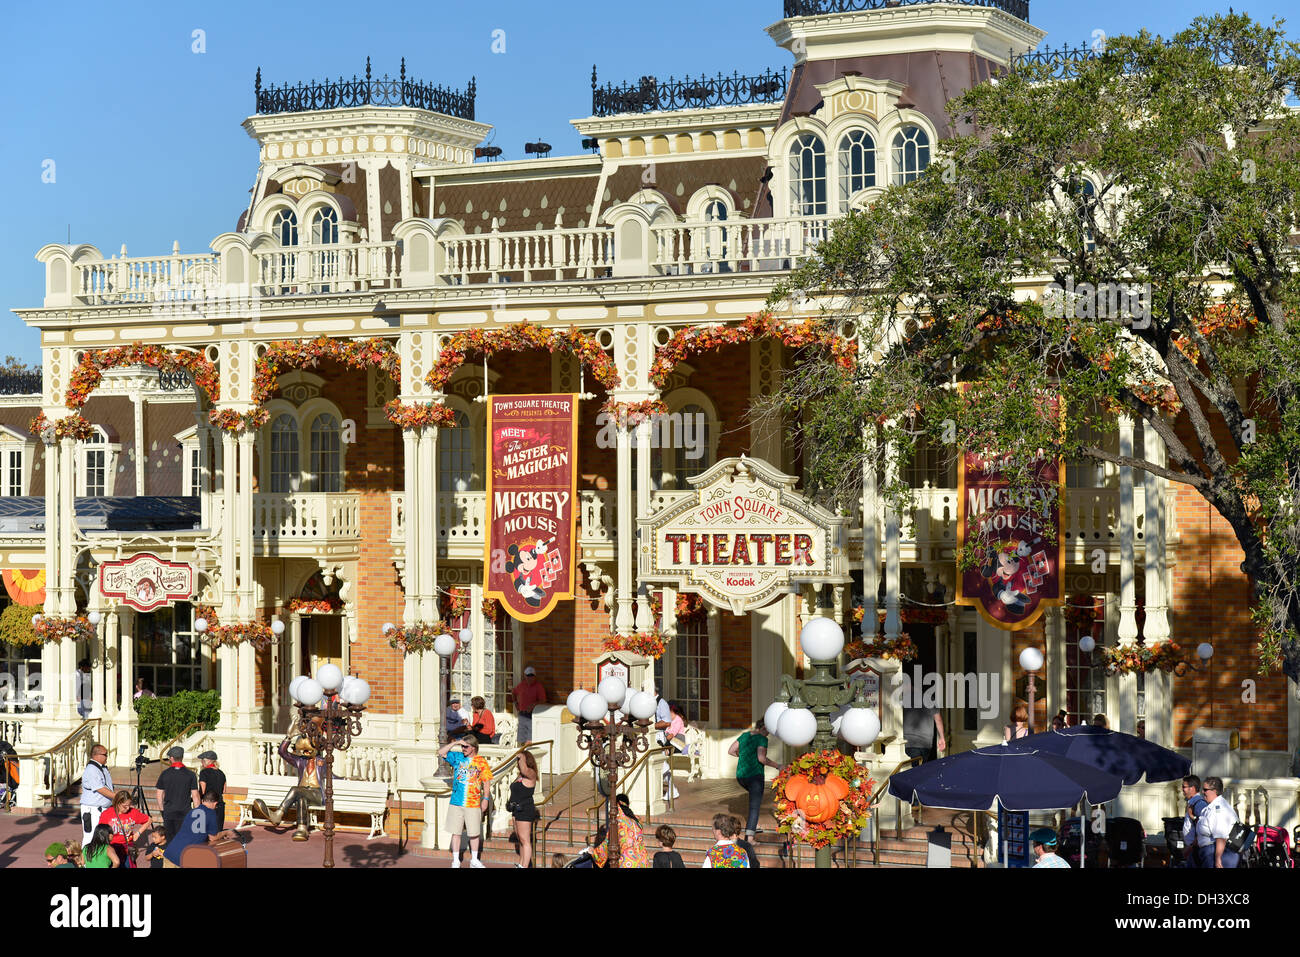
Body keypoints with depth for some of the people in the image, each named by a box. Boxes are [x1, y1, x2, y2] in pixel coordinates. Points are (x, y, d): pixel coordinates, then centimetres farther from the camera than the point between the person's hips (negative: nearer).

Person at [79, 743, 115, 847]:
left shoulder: (103, 768, 13)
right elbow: (101, 790, -22)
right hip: (92, 810, -9)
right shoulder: (91, 771, -17)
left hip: (105, 809, 9)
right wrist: (117, 797, -21)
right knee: (90, 838, -9)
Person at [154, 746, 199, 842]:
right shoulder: (190, 774, -2)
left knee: (169, 839, 6)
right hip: (185, 813, -1)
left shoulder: (164, 774, 2)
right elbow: (195, 796, -2)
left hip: (168, 813, 1)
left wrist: (162, 810, 18)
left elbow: (159, 795, 6)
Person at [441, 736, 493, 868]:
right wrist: (455, 743, -8)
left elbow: (486, 781, 5)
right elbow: (441, 753, -1)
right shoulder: (457, 757, 6)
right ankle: (455, 860, 14)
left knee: (475, 833, 6)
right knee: (456, 832, 5)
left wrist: (485, 799, 0)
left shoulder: (481, 761, 1)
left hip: (473, 804, -1)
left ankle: (474, 860, 21)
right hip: (456, 802, 1)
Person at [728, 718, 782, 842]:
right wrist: (778, 766, -13)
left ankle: (753, 824, 29)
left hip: (740, 775, 7)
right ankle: (749, 838, -11)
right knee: (754, 807, -3)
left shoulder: (744, 735, 11)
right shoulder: (762, 739, -11)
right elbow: (761, 758, -23)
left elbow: (730, 751, 13)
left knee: (757, 794, 34)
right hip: (755, 775, -7)